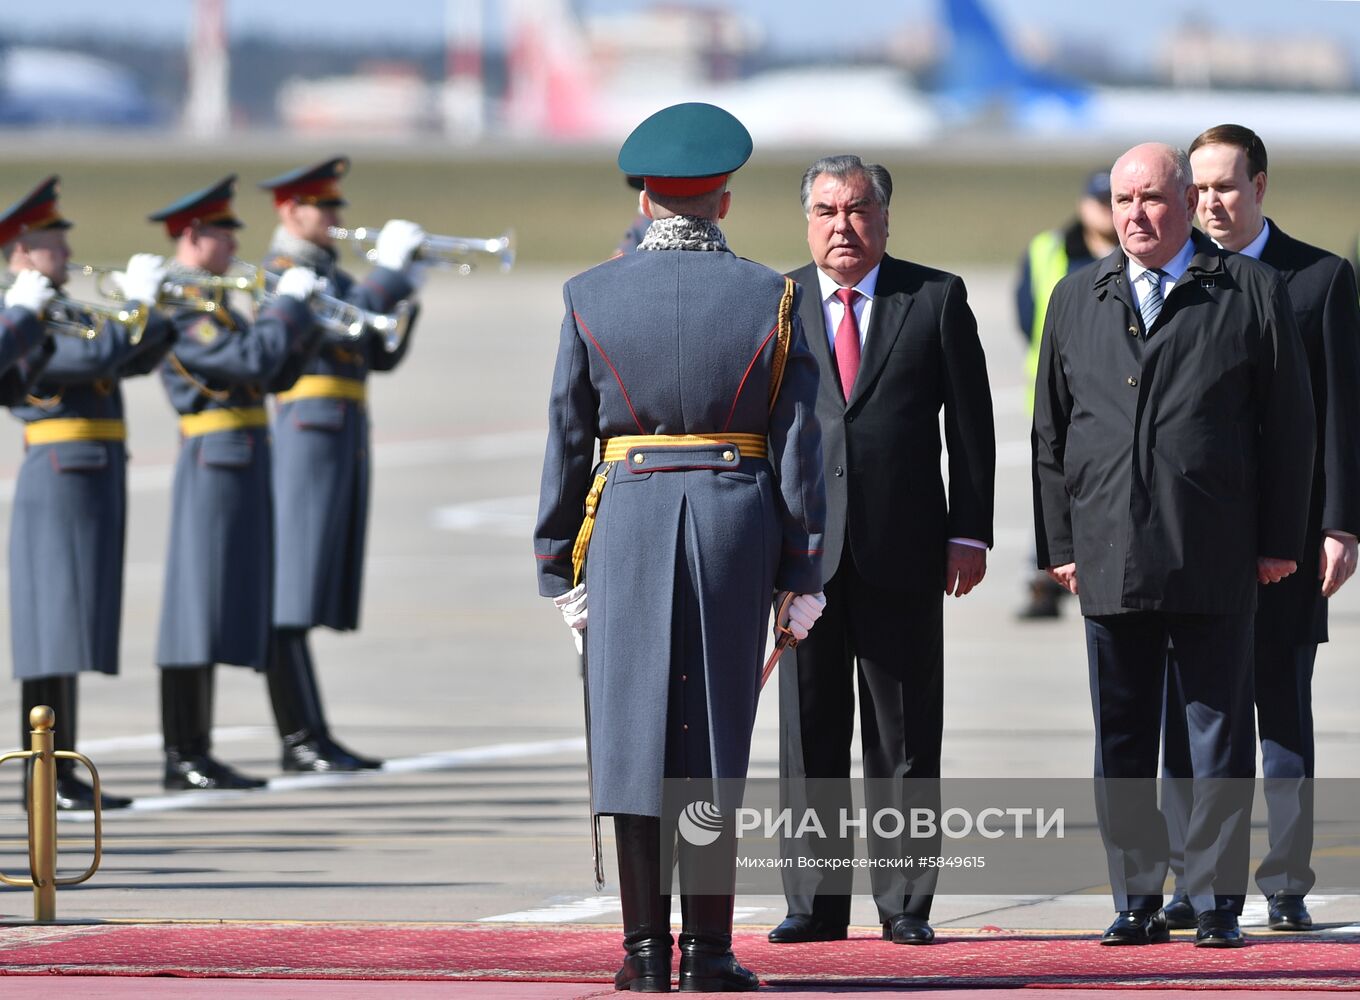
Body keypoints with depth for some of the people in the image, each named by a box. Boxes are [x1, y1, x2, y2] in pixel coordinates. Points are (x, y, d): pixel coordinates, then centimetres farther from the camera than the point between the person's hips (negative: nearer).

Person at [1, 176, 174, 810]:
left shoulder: (63, 314, 19)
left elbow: (136, 358, 20)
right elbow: (94, 356, -23)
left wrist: (157, 306, 6)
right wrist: (136, 302, -12)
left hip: (95, 482, 10)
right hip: (61, 479, -10)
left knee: (66, 634, 9)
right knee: (55, 624, -10)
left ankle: (58, 774, 11)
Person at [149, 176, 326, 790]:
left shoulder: (214, 301, 19)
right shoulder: (177, 306, -12)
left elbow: (276, 373, 19)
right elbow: (251, 360, -22)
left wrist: (306, 316, 6)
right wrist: (287, 303, -11)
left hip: (244, 464, 10)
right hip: (216, 461, -10)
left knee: (220, 609, 10)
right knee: (196, 605, -8)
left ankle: (197, 754, 13)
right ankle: (182, 757, -6)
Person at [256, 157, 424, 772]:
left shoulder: (330, 274, 22)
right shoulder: (284, 272, -6)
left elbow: (381, 354, 19)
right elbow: (341, 327, -20)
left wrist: (406, 284, 7)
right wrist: (389, 269, -13)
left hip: (345, 444, 10)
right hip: (308, 438, -10)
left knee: (314, 597, 9)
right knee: (291, 598, -9)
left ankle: (312, 741, 10)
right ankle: (301, 739, -11)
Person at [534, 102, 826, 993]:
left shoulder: (593, 298, 1)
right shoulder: (770, 299, -1)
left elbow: (568, 440, 2)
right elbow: (798, 444, -2)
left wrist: (559, 564, 8)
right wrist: (802, 573, 2)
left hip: (627, 522, 0)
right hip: (737, 522, 0)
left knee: (634, 732, 3)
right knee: (714, 738, 4)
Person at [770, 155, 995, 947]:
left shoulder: (937, 299, 5)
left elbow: (971, 424, 4)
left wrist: (970, 532, -2)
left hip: (903, 552, -1)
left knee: (905, 740, 3)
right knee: (810, 735, 3)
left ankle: (906, 904, 8)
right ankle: (817, 902, 9)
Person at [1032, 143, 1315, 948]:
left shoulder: (1251, 293, 3)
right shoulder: (1077, 300, 13)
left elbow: (1289, 422, 2)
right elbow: (1051, 430, 14)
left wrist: (1279, 540, -2)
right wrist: (1058, 541, 7)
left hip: (1215, 559, -3)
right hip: (1109, 558, 3)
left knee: (1219, 733, 1)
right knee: (1122, 738, 5)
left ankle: (1217, 902, 7)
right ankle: (1138, 901, 11)